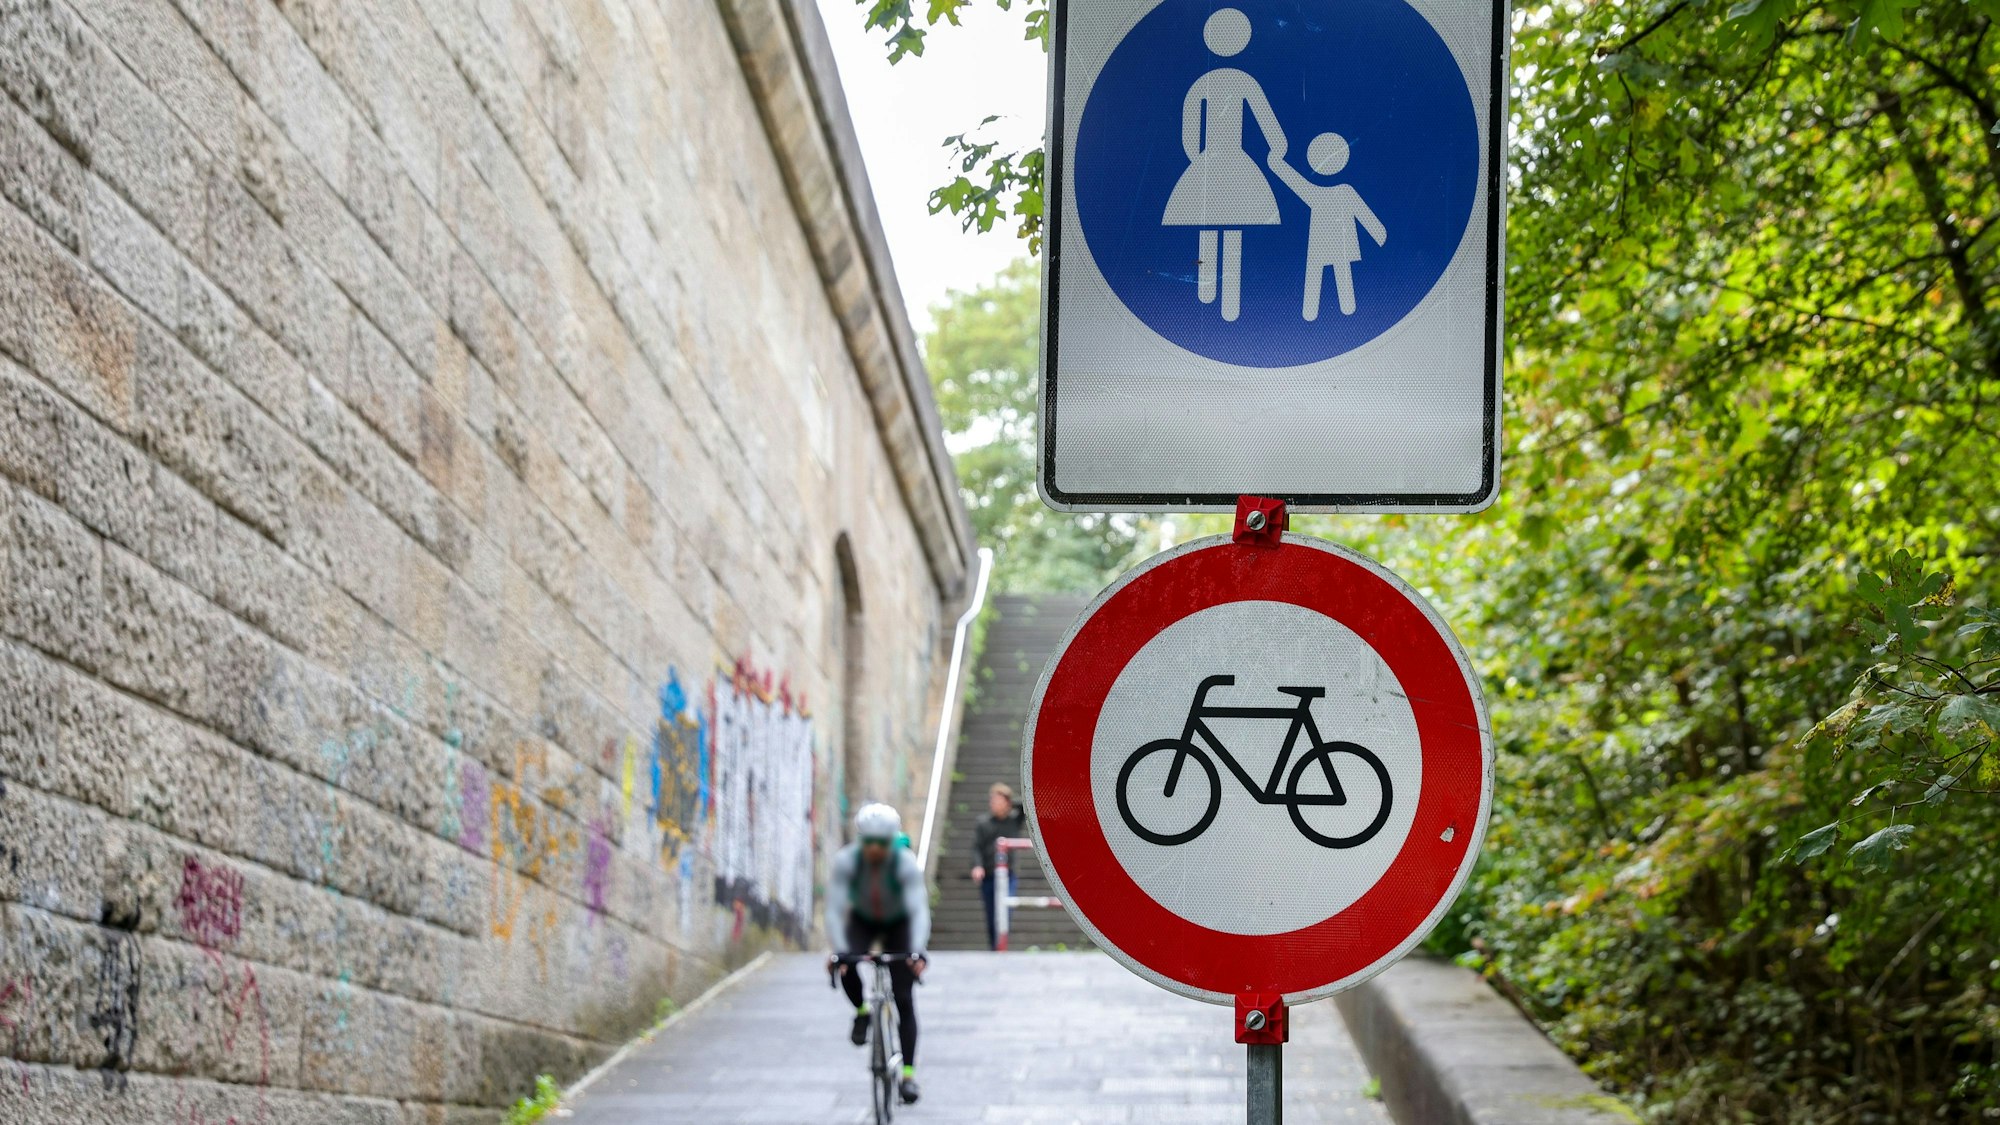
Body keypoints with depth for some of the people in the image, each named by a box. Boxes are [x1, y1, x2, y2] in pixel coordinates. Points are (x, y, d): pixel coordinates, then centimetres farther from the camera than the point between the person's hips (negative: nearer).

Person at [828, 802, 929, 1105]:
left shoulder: (906, 864, -31)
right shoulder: (846, 861, -29)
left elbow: (919, 911, -38)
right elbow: (834, 910, -33)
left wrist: (918, 952, -53)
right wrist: (839, 951, -47)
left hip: (898, 924, -1)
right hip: (862, 921, 1)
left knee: (905, 999, -9)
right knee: (845, 968, -30)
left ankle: (908, 1074, -4)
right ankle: (862, 1012, 1)